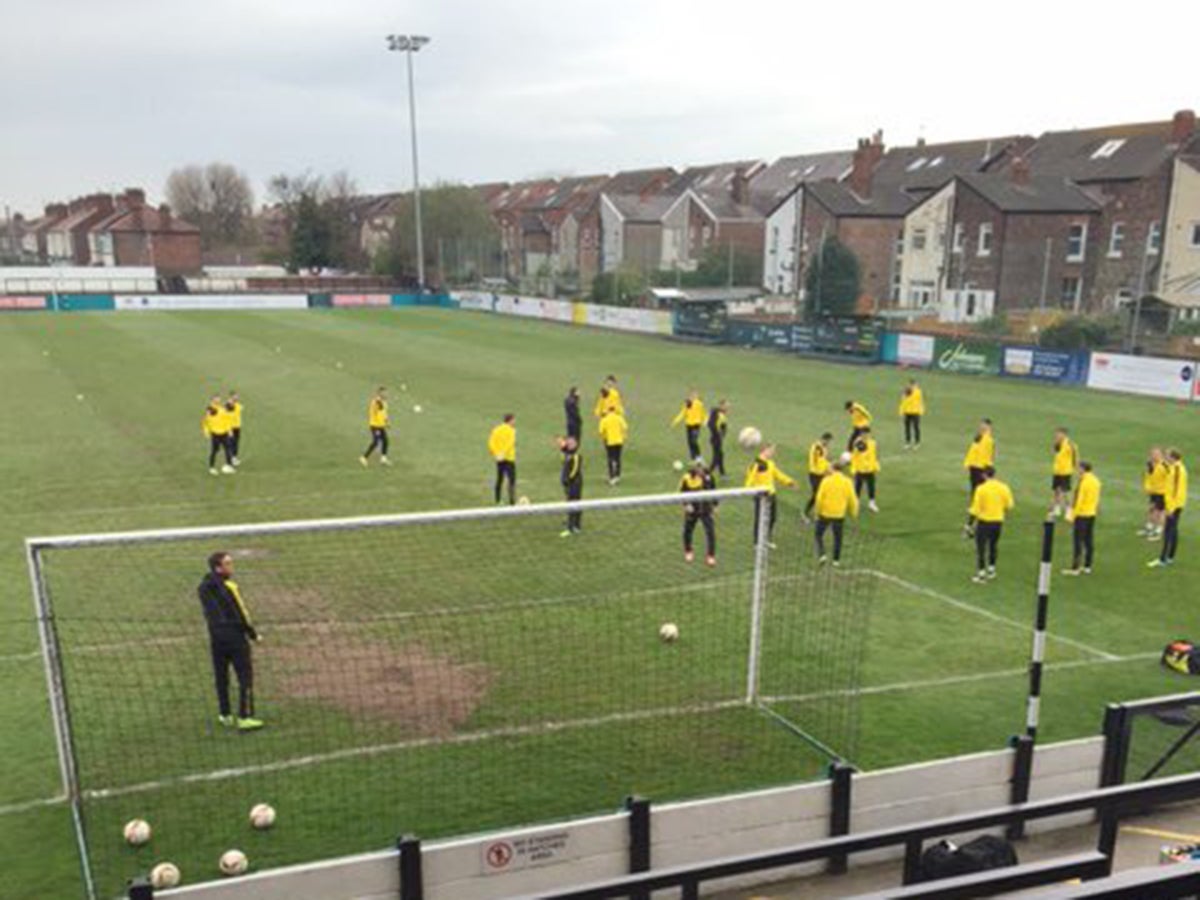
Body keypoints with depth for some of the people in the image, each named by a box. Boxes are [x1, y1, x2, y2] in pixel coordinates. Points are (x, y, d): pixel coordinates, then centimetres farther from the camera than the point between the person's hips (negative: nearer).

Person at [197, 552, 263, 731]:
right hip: (235, 636, -7)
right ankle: (244, 718, -1)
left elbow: (208, 612, 11)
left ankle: (225, 715, 25)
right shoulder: (229, 587, -16)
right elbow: (240, 614, -13)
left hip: (216, 638, 7)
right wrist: (253, 633, -4)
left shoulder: (203, 588, 5)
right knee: (245, 677, 0)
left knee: (221, 677, 16)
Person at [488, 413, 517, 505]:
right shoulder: (511, 430, -9)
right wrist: (503, 454, -26)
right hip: (509, 459, -6)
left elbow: (491, 443, 1)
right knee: (512, 480, -3)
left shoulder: (496, 430, 9)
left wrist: (495, 454, -1)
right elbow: (510, 443, -23)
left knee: (499, 479, 15)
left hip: (499, 459, 6)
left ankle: (498, 500, 18)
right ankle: (512, 501, -9)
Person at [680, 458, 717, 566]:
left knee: (710, 531, -6)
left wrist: (714, 505, 7)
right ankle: (688, 552, 40)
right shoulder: (687, 478, -15)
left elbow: (713, 491, 6)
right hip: (692, 510, -1)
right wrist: (686, 504, -18)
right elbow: (682, 493, -6)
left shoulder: (708, 476, -7)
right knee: (688, 531, 14)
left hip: (705, 509, 1)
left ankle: (710, 556, 6)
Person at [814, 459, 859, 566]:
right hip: (839, 514, 2)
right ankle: (836, 560, 18)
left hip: (825, 514, -2)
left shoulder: (826, 480, -10)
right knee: (838, 537, 16)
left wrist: (818, 512, 1)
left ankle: (822, 555, -4)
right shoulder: (847, 482, -4)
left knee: (819, 534, 12)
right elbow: (852, 499, 0)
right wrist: (853, 512, 16)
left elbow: (820, 498, -11)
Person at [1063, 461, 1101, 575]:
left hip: (1081, 515, -8)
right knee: (1089, 541, 11)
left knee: (1078, 541, -4)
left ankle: (1075, 568, -2)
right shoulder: (1096, 481, 7)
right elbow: (1097, 499, 14)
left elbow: (1078, 500, -18)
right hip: (1092, 514, 8)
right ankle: (1087, 567, 16)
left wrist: (1072, 515, -12)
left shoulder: (1083, 482, -18)